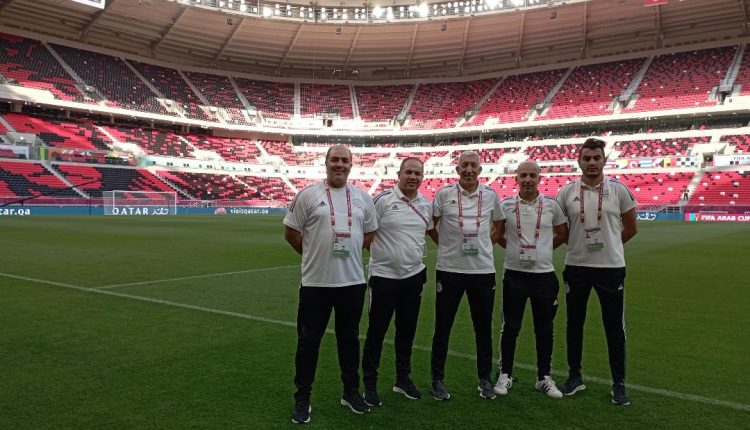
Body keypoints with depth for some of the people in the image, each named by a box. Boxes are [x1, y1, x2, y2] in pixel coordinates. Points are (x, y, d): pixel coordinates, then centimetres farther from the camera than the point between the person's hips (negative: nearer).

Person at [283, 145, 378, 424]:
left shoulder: (362, 197, 7)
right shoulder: (308, 195, -4)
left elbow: (370, 232, 16)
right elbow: (291, 232, 2)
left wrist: (350, 250, 6)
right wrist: (314, 254, 4)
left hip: (353, 280, 3)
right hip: (316, 282, -3)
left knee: (349, 338, 15)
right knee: (308, 341, 7)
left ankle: (351, 392, 31)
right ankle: (302, 398, 21)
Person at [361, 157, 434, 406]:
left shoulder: (426, 204, 6)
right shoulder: (382, 200, -12)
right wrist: (380, 253, -7)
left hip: (414, 275, 5)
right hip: (384, 276, -5)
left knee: (407, 330, 16)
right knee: (376, 331, 4)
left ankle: (403, 379, 31)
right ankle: (369, 384, 18)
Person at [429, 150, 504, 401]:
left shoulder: (490, 195, 4)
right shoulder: (443, 194, -2)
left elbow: (498, 223, 20)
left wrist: (486, 242, 9)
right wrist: (445, 244, 5)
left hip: (483, 270, 2)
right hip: (449, 269, -2)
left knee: (484, 328, 10)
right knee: (442, 328, 5)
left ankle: (485, 379, 26)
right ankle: (438, 380, 20)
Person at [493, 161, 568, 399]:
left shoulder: (551, 205, 0)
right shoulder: (506, 205, -2)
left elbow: (563, 234, 13)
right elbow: (497, 235, 13)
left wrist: (543, 249, 6)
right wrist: (514, 249, 4)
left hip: (544, 274, 1)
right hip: (514, 274, -1)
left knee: (544, 329, 10)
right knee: (510, 327, 6)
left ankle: (544, 377, 24)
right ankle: (505, 375, 20)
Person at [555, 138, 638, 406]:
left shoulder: (618, 190, -3)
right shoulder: (566, 193, 0)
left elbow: (631, 228, 7)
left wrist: (609, 245, 9)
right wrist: (579, 244, 5)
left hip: (611, 267, -1)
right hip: (576, 266, 2)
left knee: (615, 328, 6)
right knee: (574, 324, 11)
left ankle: (619, 384, 20)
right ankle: (575, 376, 27)